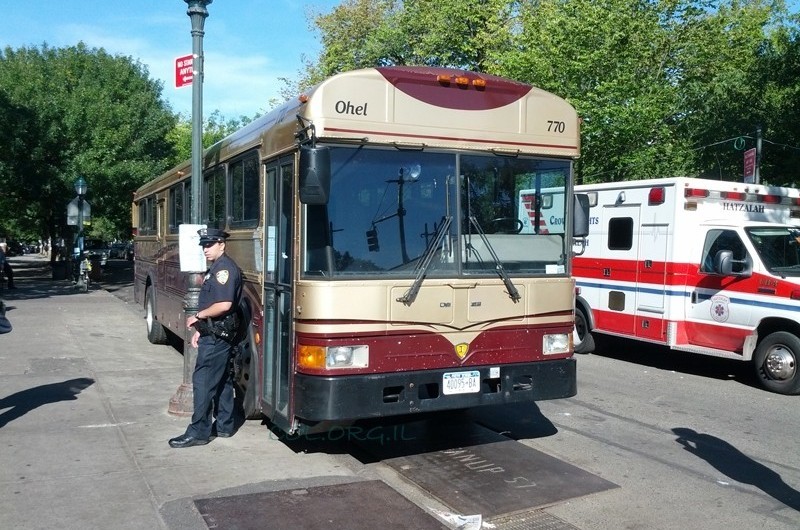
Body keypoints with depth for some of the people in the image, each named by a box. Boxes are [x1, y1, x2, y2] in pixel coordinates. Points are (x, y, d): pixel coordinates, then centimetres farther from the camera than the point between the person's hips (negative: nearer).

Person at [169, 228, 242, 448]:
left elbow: (224, 305, -26)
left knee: (203, 381, -7)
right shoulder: (216, 269, 16)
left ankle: (199, 432, -1)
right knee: (222, 380, 14)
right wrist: (200, 329, 16)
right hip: (214, 334, 10)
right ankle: (225, 425, 23)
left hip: (216, 336, -10)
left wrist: (198, 316, -15)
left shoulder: (225, 268, -16)